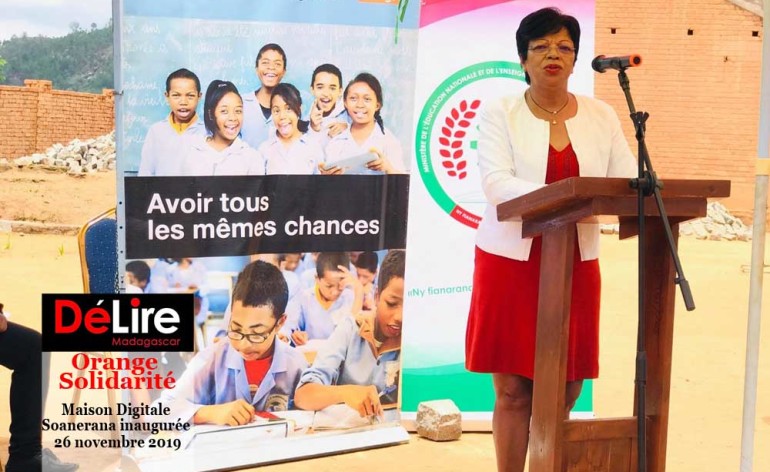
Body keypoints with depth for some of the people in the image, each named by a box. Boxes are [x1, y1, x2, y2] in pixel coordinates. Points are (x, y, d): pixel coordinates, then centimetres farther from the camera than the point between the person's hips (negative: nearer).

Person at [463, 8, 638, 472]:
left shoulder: (602, 116, 8)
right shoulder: (500, 114, -2)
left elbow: (627, 181, 1)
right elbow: (496, 182, -15)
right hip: (512, 261, -3)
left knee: (565, 389, 7)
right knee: (514, 390, 1)